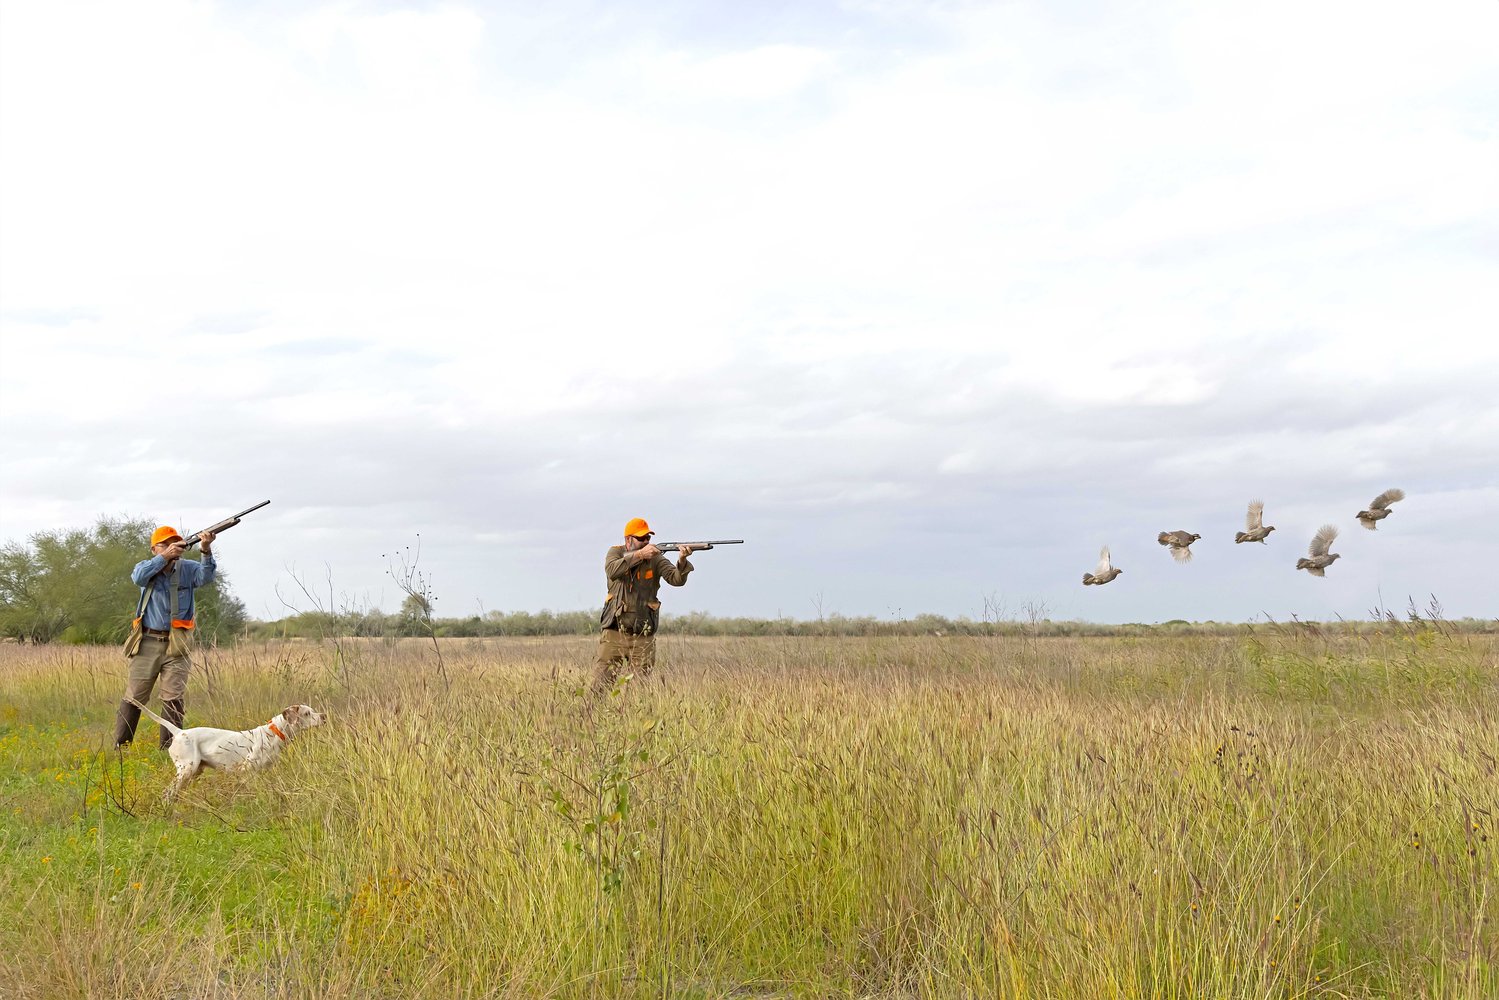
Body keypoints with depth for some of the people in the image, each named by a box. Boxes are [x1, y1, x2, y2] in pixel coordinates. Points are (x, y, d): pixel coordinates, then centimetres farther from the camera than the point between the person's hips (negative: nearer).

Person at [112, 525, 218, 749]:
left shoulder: (187, 569, 2)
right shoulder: (147, 567, 2)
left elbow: (206, 577, -18)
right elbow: (139, 577, -21)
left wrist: (207, 551, -37)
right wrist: (165, 556, -31)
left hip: (176, 646, 0)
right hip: (147, 643, 0)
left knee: (174, 700, -3)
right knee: (134, 697, 4)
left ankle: (169, 749, 4)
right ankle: (119, 747, 12)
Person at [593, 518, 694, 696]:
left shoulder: (656, 559, 2)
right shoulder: (616, 552, 2)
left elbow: (676, 579, -11)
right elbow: (612, 571, -20)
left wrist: (682, 560, -31)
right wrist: (639, 554, -28)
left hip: (643, 638, 1)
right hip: (614, 634, -1)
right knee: (601, 686, -3)